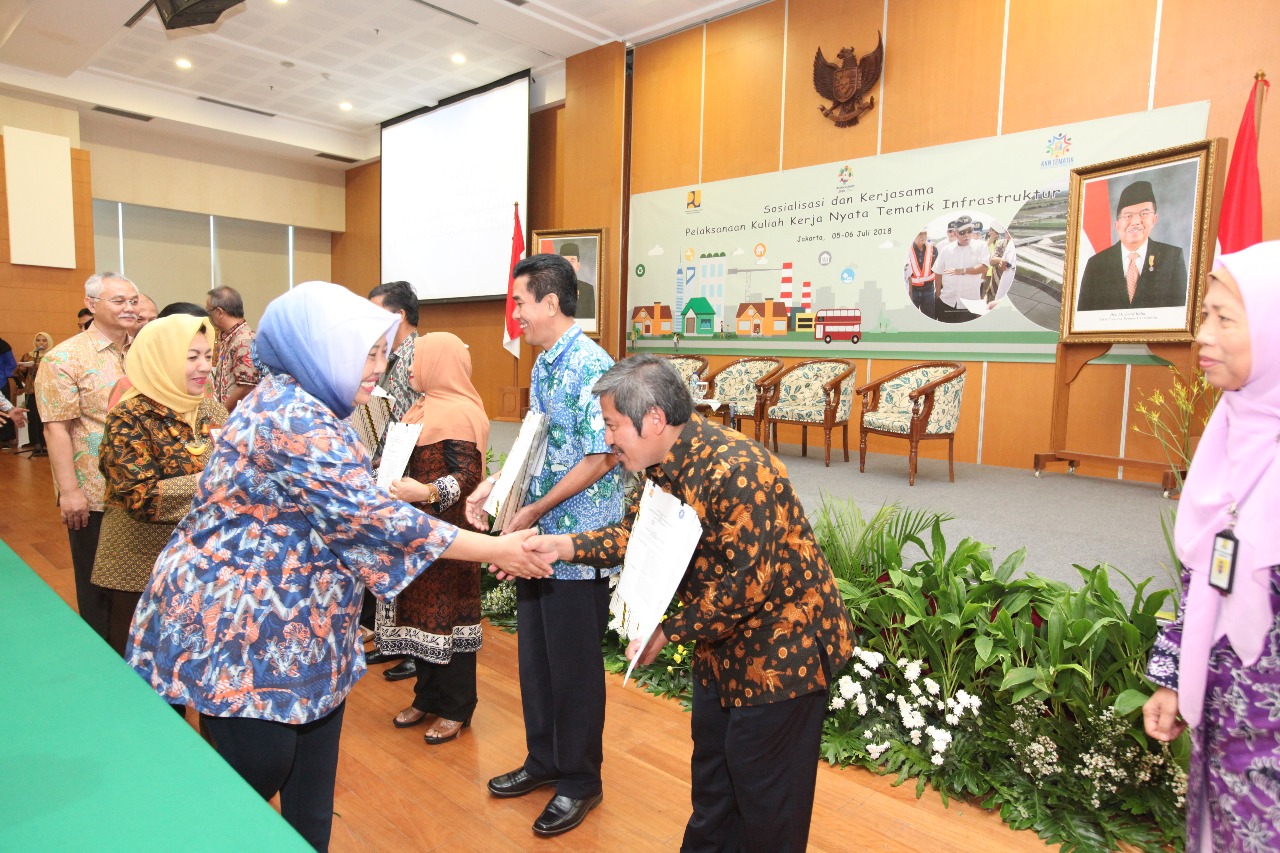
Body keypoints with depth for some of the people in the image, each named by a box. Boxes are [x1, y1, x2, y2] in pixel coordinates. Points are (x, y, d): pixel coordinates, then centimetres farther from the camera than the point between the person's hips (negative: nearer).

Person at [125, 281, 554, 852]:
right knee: (254, 782, 8)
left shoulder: (307, 408, 8)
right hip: (241, 634, -10)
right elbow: (368, 520, -28)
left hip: (301, 633, 10)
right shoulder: (291, 419, -25)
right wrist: (496, 551, -23)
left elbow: (346, 507, 14)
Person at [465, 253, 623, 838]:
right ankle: (544, 761, 40)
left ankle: (579, 781, 29)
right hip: (536, 540, 9)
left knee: (574, 666, 8)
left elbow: (600, 458, -22)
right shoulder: (542, 366, 10)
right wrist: (494, 484, 2)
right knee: (535, 658, 20)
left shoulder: (591, 366, -19)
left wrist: (534, 510, -17)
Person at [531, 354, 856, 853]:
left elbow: (750, 583, -30)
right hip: (723, 641, 9)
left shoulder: (735, 471, -32)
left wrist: (670, 632, -21)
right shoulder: (664, 464, -3)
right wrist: (561, 545, -8)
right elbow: (633, 535, 5)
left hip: (782, 644, -9)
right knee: (711, 763, 24)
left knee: (763, 783, 9)